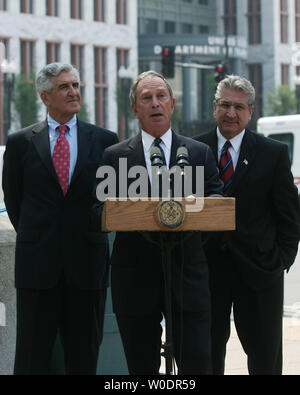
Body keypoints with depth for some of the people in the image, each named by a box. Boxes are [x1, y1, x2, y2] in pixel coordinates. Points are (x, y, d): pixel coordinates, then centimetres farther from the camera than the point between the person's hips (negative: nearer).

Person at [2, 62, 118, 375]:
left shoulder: (104, 140, 5)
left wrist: (97, 221, 6)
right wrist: (33, 236, 11)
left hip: (87, 263, 1)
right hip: (37, 264, -1)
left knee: (84, 359, 7)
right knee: (32, 359, 2)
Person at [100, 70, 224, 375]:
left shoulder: (200, 153, 10)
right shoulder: (114, 156, 8)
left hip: (187, 278, 0)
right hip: (135, 278, 0)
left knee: (197, 364, -5)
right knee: (141, 367, 7)